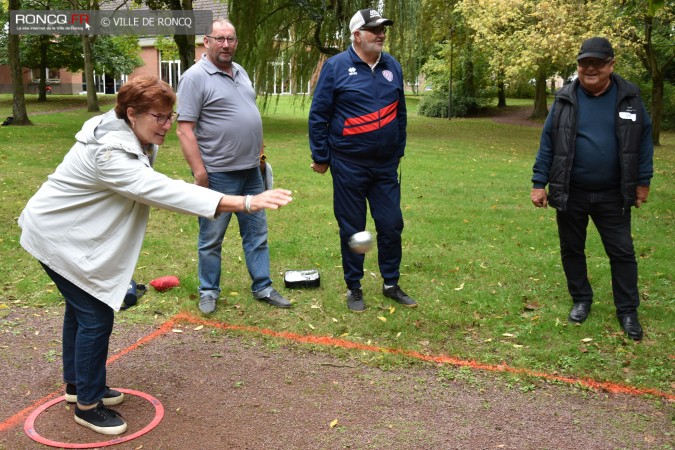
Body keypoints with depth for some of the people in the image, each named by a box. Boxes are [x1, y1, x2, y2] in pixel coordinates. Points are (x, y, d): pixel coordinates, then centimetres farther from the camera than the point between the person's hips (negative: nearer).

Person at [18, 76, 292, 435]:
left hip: (73, 233, 10)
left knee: (80, 307, 20)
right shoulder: (111, 154, -35)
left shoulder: (135, 139, -4)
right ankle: (87, 405, 10)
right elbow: (163, 190, -47)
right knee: (96, 316, -7)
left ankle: (75, 383, 39)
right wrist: (245, 203, -54)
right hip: (57, 237, -10)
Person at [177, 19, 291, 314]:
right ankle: (208, 291, 22)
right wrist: (199, 173, -21)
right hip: (217, 175, -7)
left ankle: (262, 287, 24)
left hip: (251, 171, 7)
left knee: (257, 233, 13)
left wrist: (258, 153, 17)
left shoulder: (240, 72, 12)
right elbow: (185, 130, -16)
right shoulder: (195, 77, -11)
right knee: (212, 238, 7)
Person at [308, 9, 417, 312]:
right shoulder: (336, 67, -7)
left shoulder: (392, 66, 6)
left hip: (386, 166, 4)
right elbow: (318, 115, -5)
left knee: (392, 226, 8)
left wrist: (399, 151, 15)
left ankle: (391, 284, 25)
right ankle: (353, 287, 22)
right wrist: (320, 158, -4)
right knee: (352, 229, 7)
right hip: (349, 166, -4)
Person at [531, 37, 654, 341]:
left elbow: (643, 138, 4)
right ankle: (581, 300, 30)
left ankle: (628, 311, 20)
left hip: (612, 195, 0)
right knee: (572, 249, 11)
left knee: (622, 252, 6)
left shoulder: (628, 97, -2)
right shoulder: (565, 99, -3)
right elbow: (547, 143, -1)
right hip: (570, 193, 1)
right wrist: (539, 184, -4)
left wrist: (643, 181, 3)